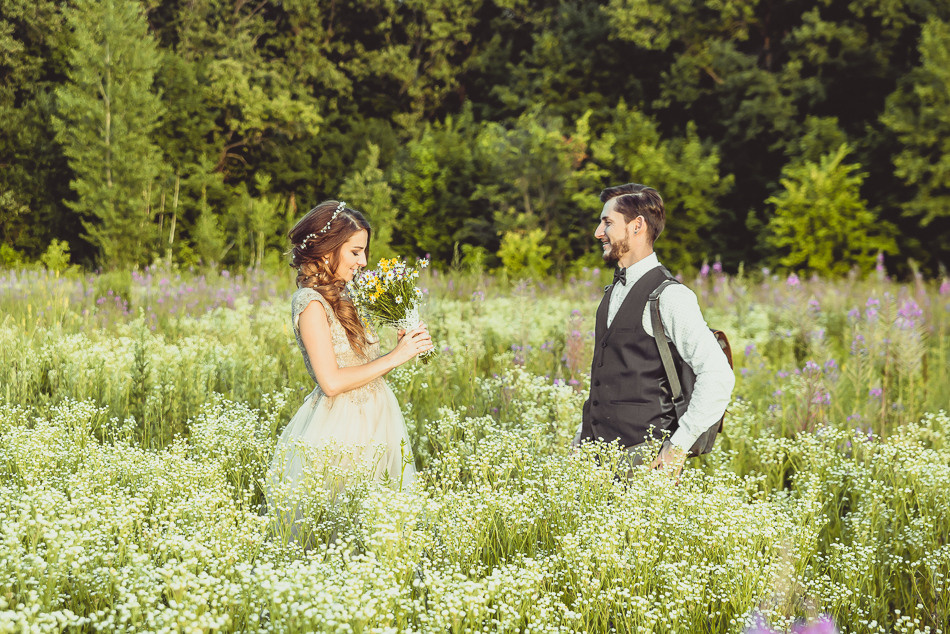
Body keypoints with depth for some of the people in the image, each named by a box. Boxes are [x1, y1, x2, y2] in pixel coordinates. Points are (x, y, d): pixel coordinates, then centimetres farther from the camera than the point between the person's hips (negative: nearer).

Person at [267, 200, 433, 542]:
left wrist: (402, 347, 1)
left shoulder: (338, 299, 14)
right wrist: (395, 357, -14)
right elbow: (332, 382, -20)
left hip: (368, 422, 9)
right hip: (341, 433, -9)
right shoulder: (310, 302, -13)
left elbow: (355, 363, 10)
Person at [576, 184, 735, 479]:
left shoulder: (668, 296, -12)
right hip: (597, 450, 7)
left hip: (641, 456, -7)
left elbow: (718, 376, -20)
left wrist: (679, 446, -18)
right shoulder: (614, 292, 15)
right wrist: (584, 433, 17)